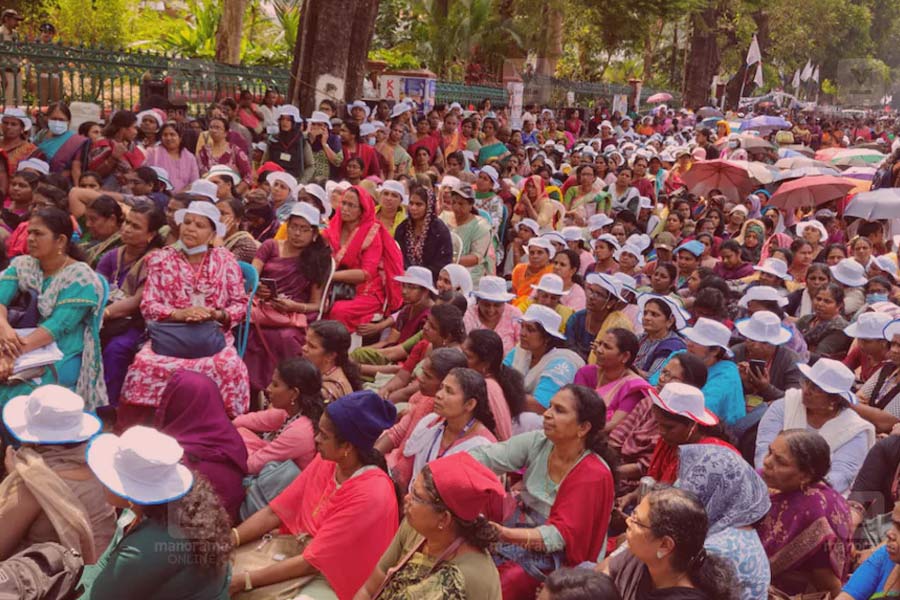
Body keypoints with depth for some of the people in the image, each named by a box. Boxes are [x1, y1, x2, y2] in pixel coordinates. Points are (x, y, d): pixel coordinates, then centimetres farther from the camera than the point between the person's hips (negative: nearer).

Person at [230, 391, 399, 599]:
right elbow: (274, 512, 1)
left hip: (329, 581, -7)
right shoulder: (326, 462, -5)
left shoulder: (370, 496, -27)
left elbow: (312, 562, -24)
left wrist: (244, 580, -22)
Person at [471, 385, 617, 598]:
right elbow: (488, 456, -13)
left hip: (555, 557, -5)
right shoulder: (538, 442, -5)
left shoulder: (594, 475, -20)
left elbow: (561, 534, -25)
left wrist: (505, 534, -40)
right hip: (521, 532, 6)